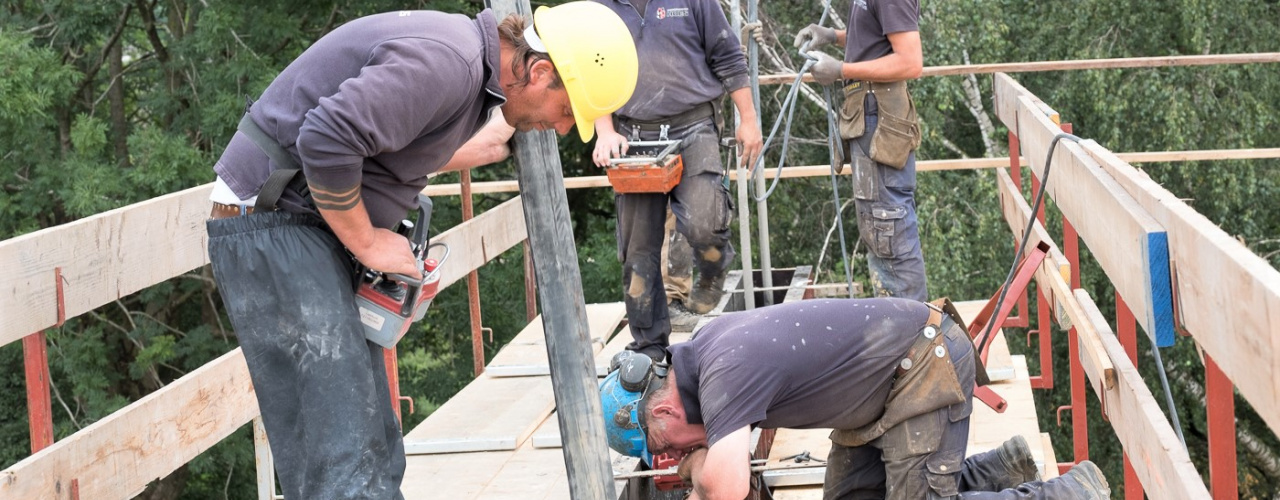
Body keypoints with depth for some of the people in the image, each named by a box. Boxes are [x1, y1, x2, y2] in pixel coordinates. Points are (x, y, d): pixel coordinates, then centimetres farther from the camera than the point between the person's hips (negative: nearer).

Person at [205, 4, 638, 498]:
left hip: (315, 228, 10)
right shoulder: (447, 62, -22)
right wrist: (367, 243, -16)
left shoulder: (469, 59, 10)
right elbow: (327, 140, -30)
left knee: (377, 453, 10)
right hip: (271, 225, -10)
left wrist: (495, 142, 28)